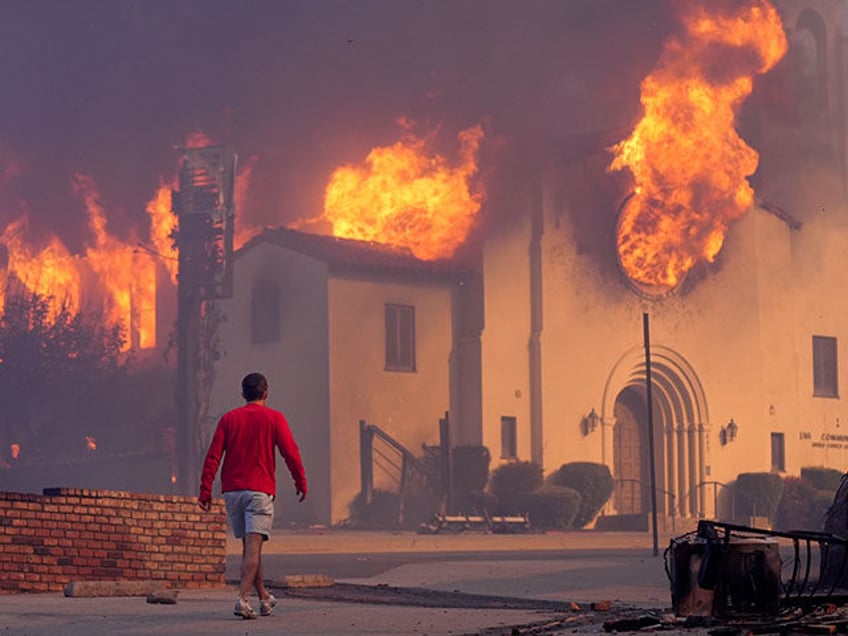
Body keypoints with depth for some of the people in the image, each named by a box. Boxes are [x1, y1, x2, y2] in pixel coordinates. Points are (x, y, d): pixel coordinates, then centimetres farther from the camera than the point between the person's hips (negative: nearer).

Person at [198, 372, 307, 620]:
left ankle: (263, 597, 26)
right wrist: (301, 483, 9)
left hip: (232, 490, 4)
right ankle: (242, 598, -23)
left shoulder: (228, 418, 7)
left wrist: (205, 491, 2)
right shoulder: (274, 418, 0)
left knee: (249, 546, 15)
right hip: (260, 490, -4)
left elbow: (213, 456, 1)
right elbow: (290, 453, -3)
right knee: (253, 546, -9)